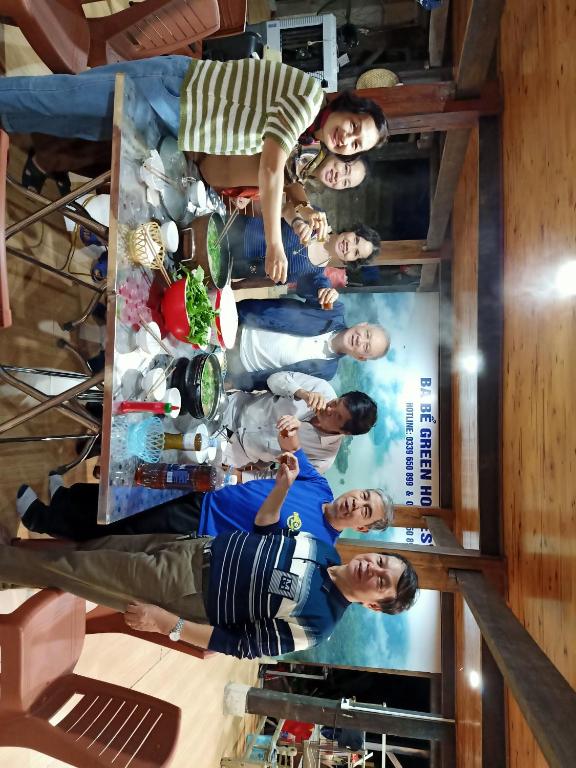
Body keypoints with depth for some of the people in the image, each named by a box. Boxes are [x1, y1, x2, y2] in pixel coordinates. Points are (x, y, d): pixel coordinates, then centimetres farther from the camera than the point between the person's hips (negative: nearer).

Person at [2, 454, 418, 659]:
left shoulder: (315, 623, -18)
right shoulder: (323, 548, -1)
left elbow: (242, 645, -16)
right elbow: (264, 530, 8)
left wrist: (167, 623, -19)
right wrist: (284, 484, -7)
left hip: (187, 590, -5)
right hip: (196, 547, 6)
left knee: (75, 569, -1)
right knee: (96, 546, 10)